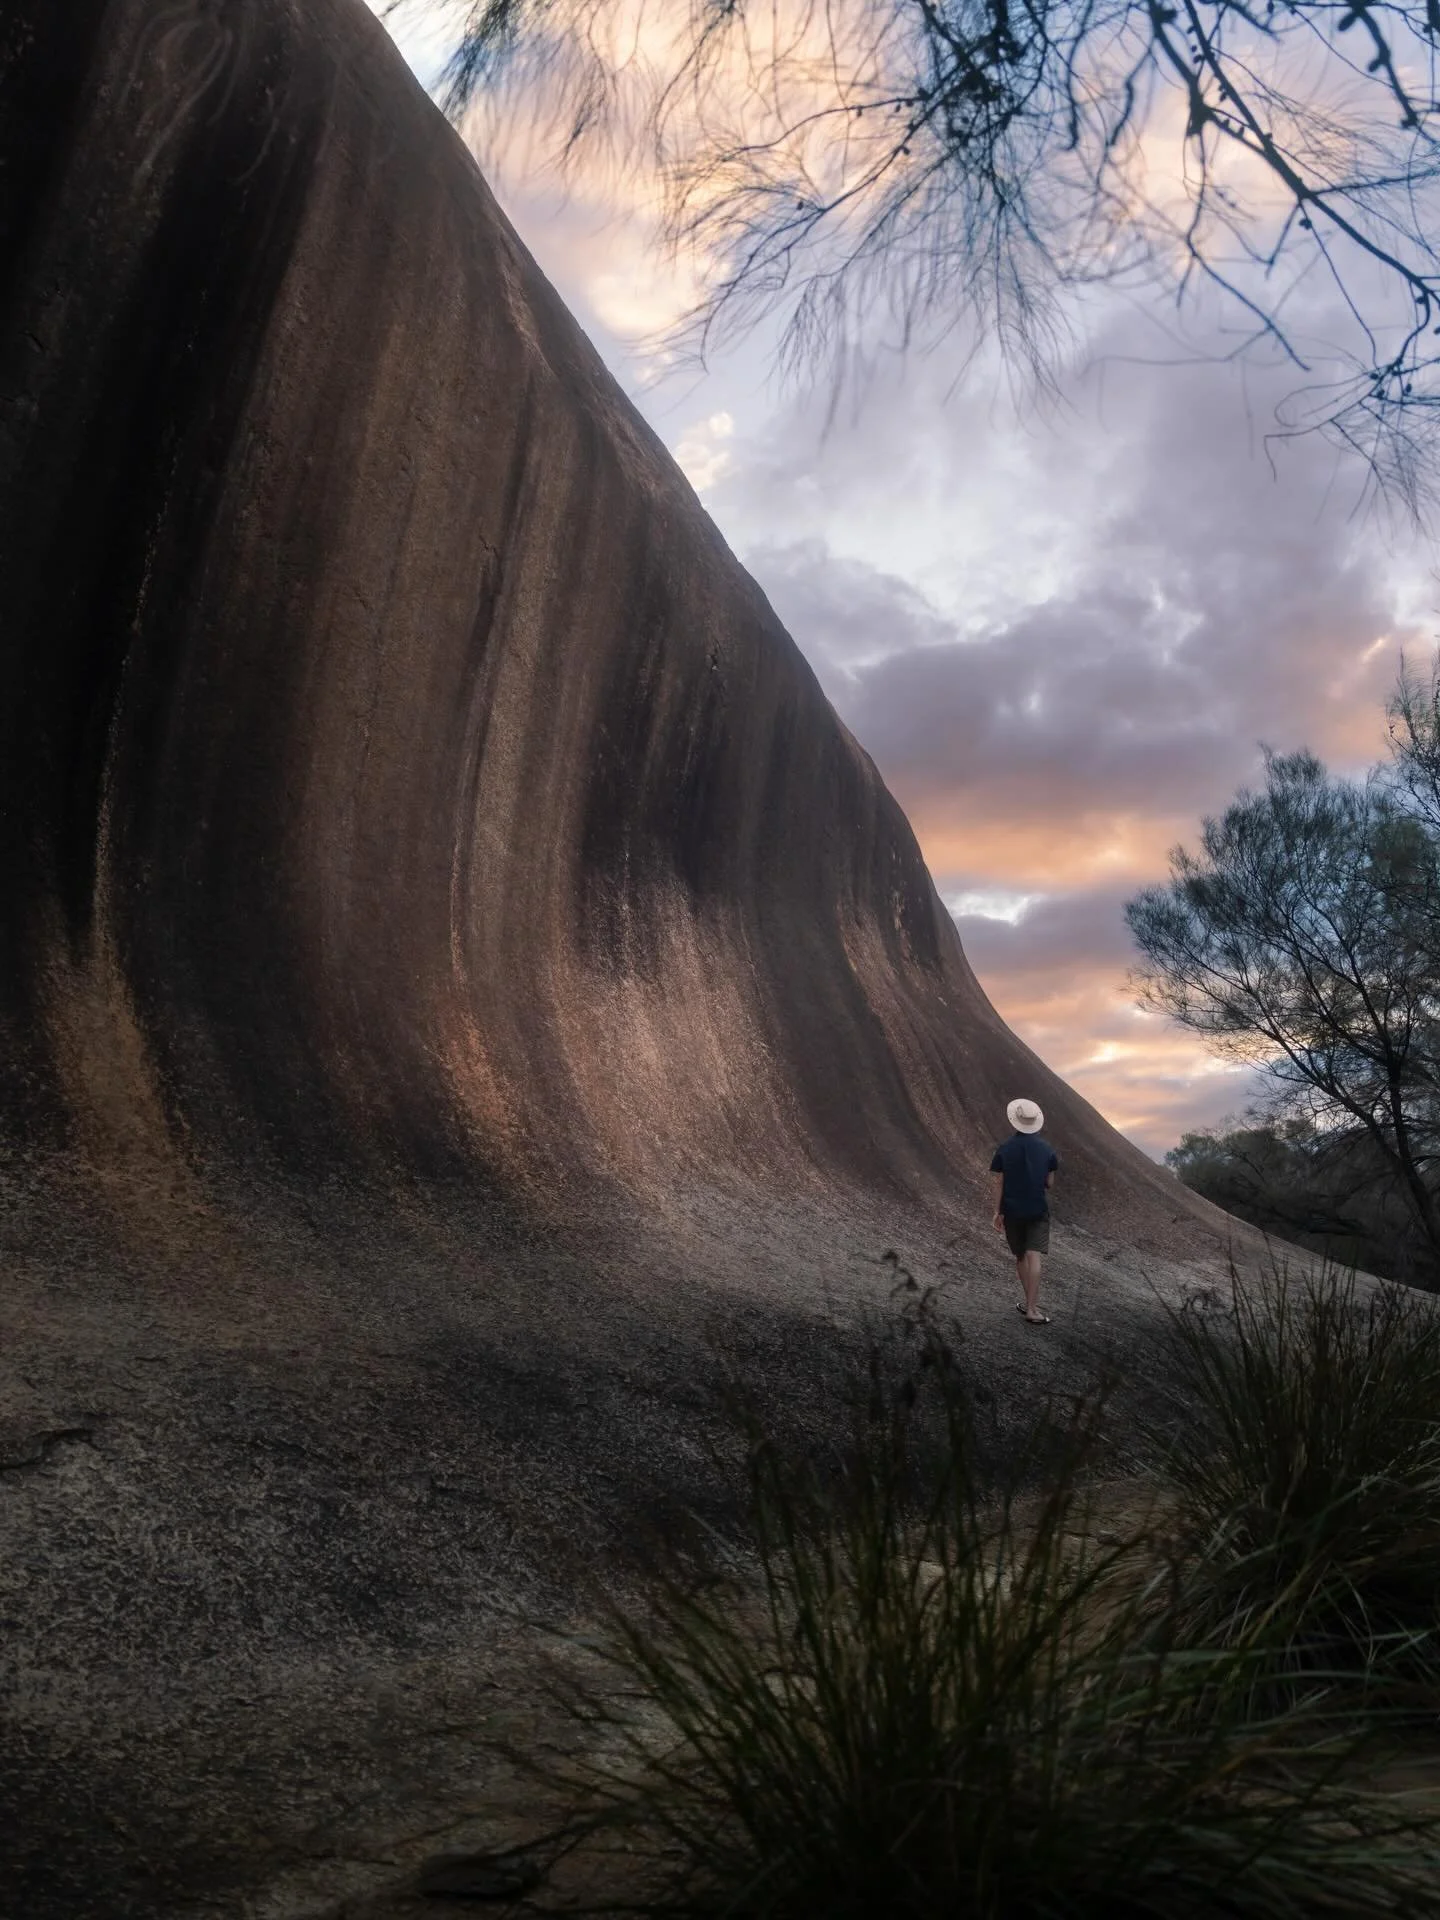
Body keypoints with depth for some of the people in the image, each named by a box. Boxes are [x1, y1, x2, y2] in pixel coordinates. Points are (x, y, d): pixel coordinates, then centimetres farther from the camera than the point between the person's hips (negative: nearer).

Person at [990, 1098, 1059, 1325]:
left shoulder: (1004, 1148, -5)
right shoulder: (1046, 1149, -3)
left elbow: (999, 1183, -5)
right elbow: (1050, 1184, 2)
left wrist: (997, 1212, 0)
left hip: (1012, 1210, 1)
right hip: (1038, 1210, -1)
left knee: (1020, 1257, 16)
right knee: (1034, 1256, -6)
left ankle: (1029, 1302, 26)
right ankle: (1031, 1308, -13)